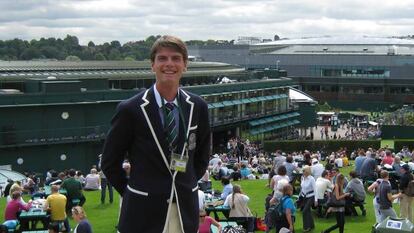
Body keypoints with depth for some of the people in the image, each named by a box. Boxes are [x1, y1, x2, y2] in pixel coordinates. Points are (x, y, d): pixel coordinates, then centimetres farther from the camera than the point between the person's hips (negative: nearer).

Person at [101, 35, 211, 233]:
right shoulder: (130, 110, -8)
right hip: (143, 212, -3)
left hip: (185, 210, 4)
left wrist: (188, 186, 11)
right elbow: (110, 162, 0)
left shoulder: (198, 107, 3)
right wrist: (131, 194, 1)